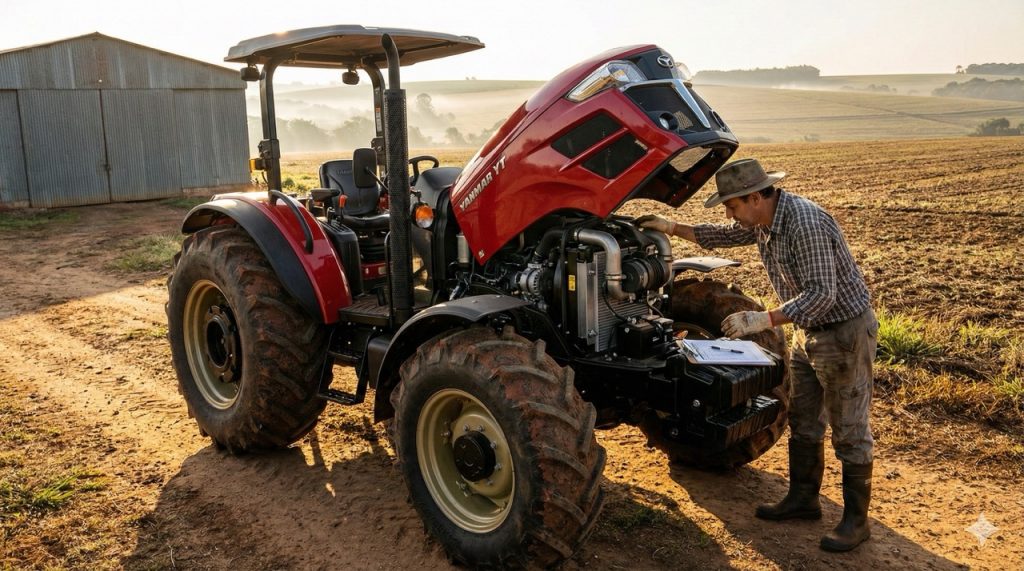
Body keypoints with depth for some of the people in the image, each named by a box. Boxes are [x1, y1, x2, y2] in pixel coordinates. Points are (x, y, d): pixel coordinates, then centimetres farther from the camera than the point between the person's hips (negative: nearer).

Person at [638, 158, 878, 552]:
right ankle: (803, 498, 32)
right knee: (802, 422, 17)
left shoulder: (805, 223, -29)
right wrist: (671, 228, 9)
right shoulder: (763, 221, 0)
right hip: (809, 331, 9)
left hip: (844, 331, -9)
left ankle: (856, 520, 15)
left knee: (849, 430, 2)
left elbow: (821, 294, -32)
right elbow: (723, 236, 18)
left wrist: (763, 320, -36)